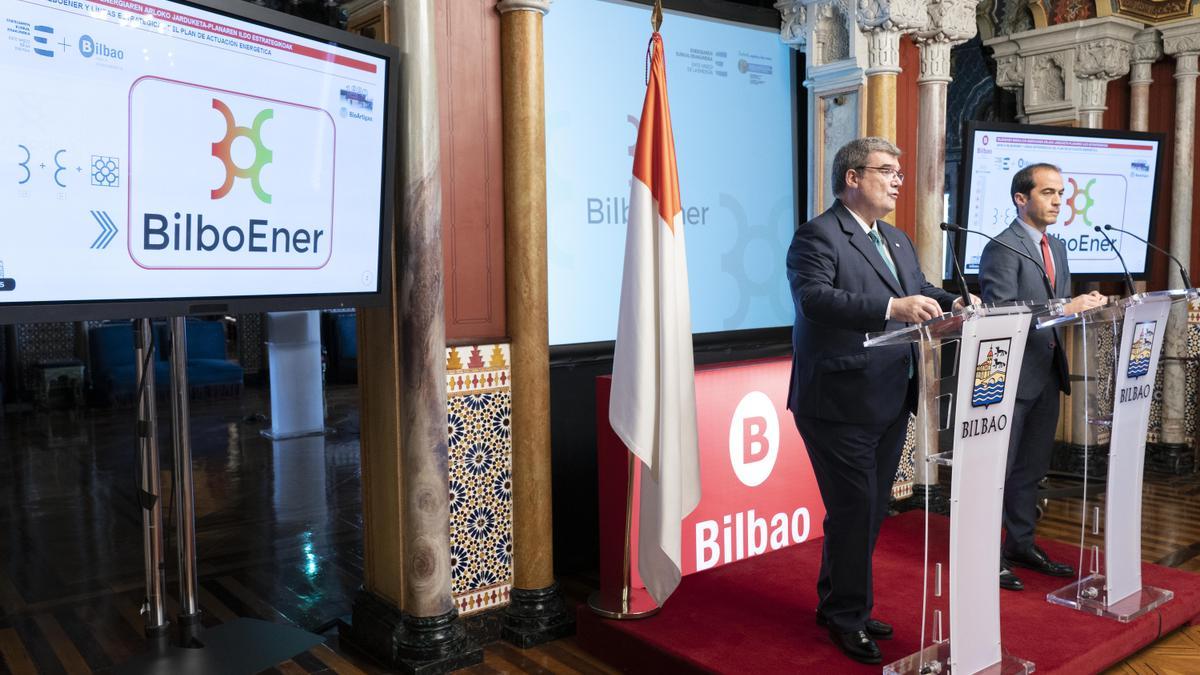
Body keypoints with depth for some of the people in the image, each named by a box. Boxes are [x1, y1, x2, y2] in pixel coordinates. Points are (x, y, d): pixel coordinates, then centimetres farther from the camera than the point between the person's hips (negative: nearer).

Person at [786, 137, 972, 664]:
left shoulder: (897, 241, 18)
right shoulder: (817, 236, -12)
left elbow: (919, 292, 16)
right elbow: (813, 297, -27)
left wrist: (954, 303, -6)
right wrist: (892, 307, -37)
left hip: (891, 403, 9)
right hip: (840, 403, -9)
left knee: (871, 510, 17)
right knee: (854, 510, -1)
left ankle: (838, 605, 34)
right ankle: (848, 617, 19)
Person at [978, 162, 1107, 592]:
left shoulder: (1057, 248, 14)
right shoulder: (1002, 249, -14)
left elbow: (1057, 308, 18)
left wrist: (1084, 305, -2)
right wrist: (1065, 310, -26)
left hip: (1047, 374, 9)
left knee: (1031, 469, 17)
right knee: (998, 470, 1)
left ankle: (1022, 545, 29)